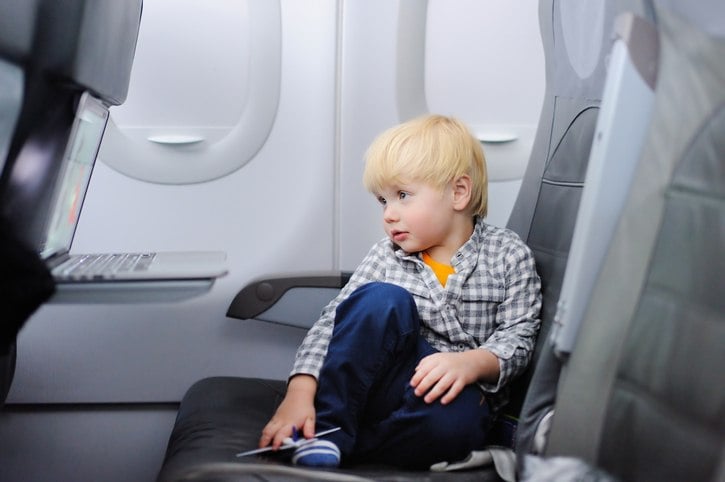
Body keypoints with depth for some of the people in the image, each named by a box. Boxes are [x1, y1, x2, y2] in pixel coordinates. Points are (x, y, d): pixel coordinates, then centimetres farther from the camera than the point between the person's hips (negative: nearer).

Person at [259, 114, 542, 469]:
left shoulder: (508, 255, 2)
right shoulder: (387, 256, 6)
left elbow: (518, 336, -3)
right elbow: (334, 321, -3)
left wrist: (471, 363, -25)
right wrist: (300, 393, -17)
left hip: (456, 393, -1)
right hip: (378, 383, 1)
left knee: (454, 421, -40)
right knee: (383, 300, -29)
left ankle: (325, 448, -25)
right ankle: (327, 430, -25)